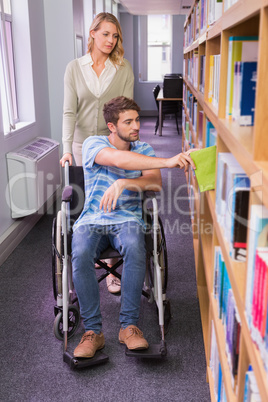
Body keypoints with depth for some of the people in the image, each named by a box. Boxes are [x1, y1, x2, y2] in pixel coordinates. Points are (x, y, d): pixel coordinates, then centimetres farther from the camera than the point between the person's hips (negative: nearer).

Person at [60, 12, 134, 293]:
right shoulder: (74, 68, 3)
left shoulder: (124, 69, 1)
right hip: (83, 144, 2)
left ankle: (112, 266, 3)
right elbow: (70, 111, -4)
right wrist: (67, 148, -16)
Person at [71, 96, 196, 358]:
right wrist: (167, 162, -37)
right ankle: (93, 331, -19)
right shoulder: (93, 144, -2)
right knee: (80, 255, -33)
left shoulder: (143, 149, 12)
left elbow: (155, 183, -6)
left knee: (135, 248, -34)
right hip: (92, 220, -1)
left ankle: (128, 326, -23)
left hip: (127, 219, 1)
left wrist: (122, 183, -24)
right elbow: (119, 159, -25)